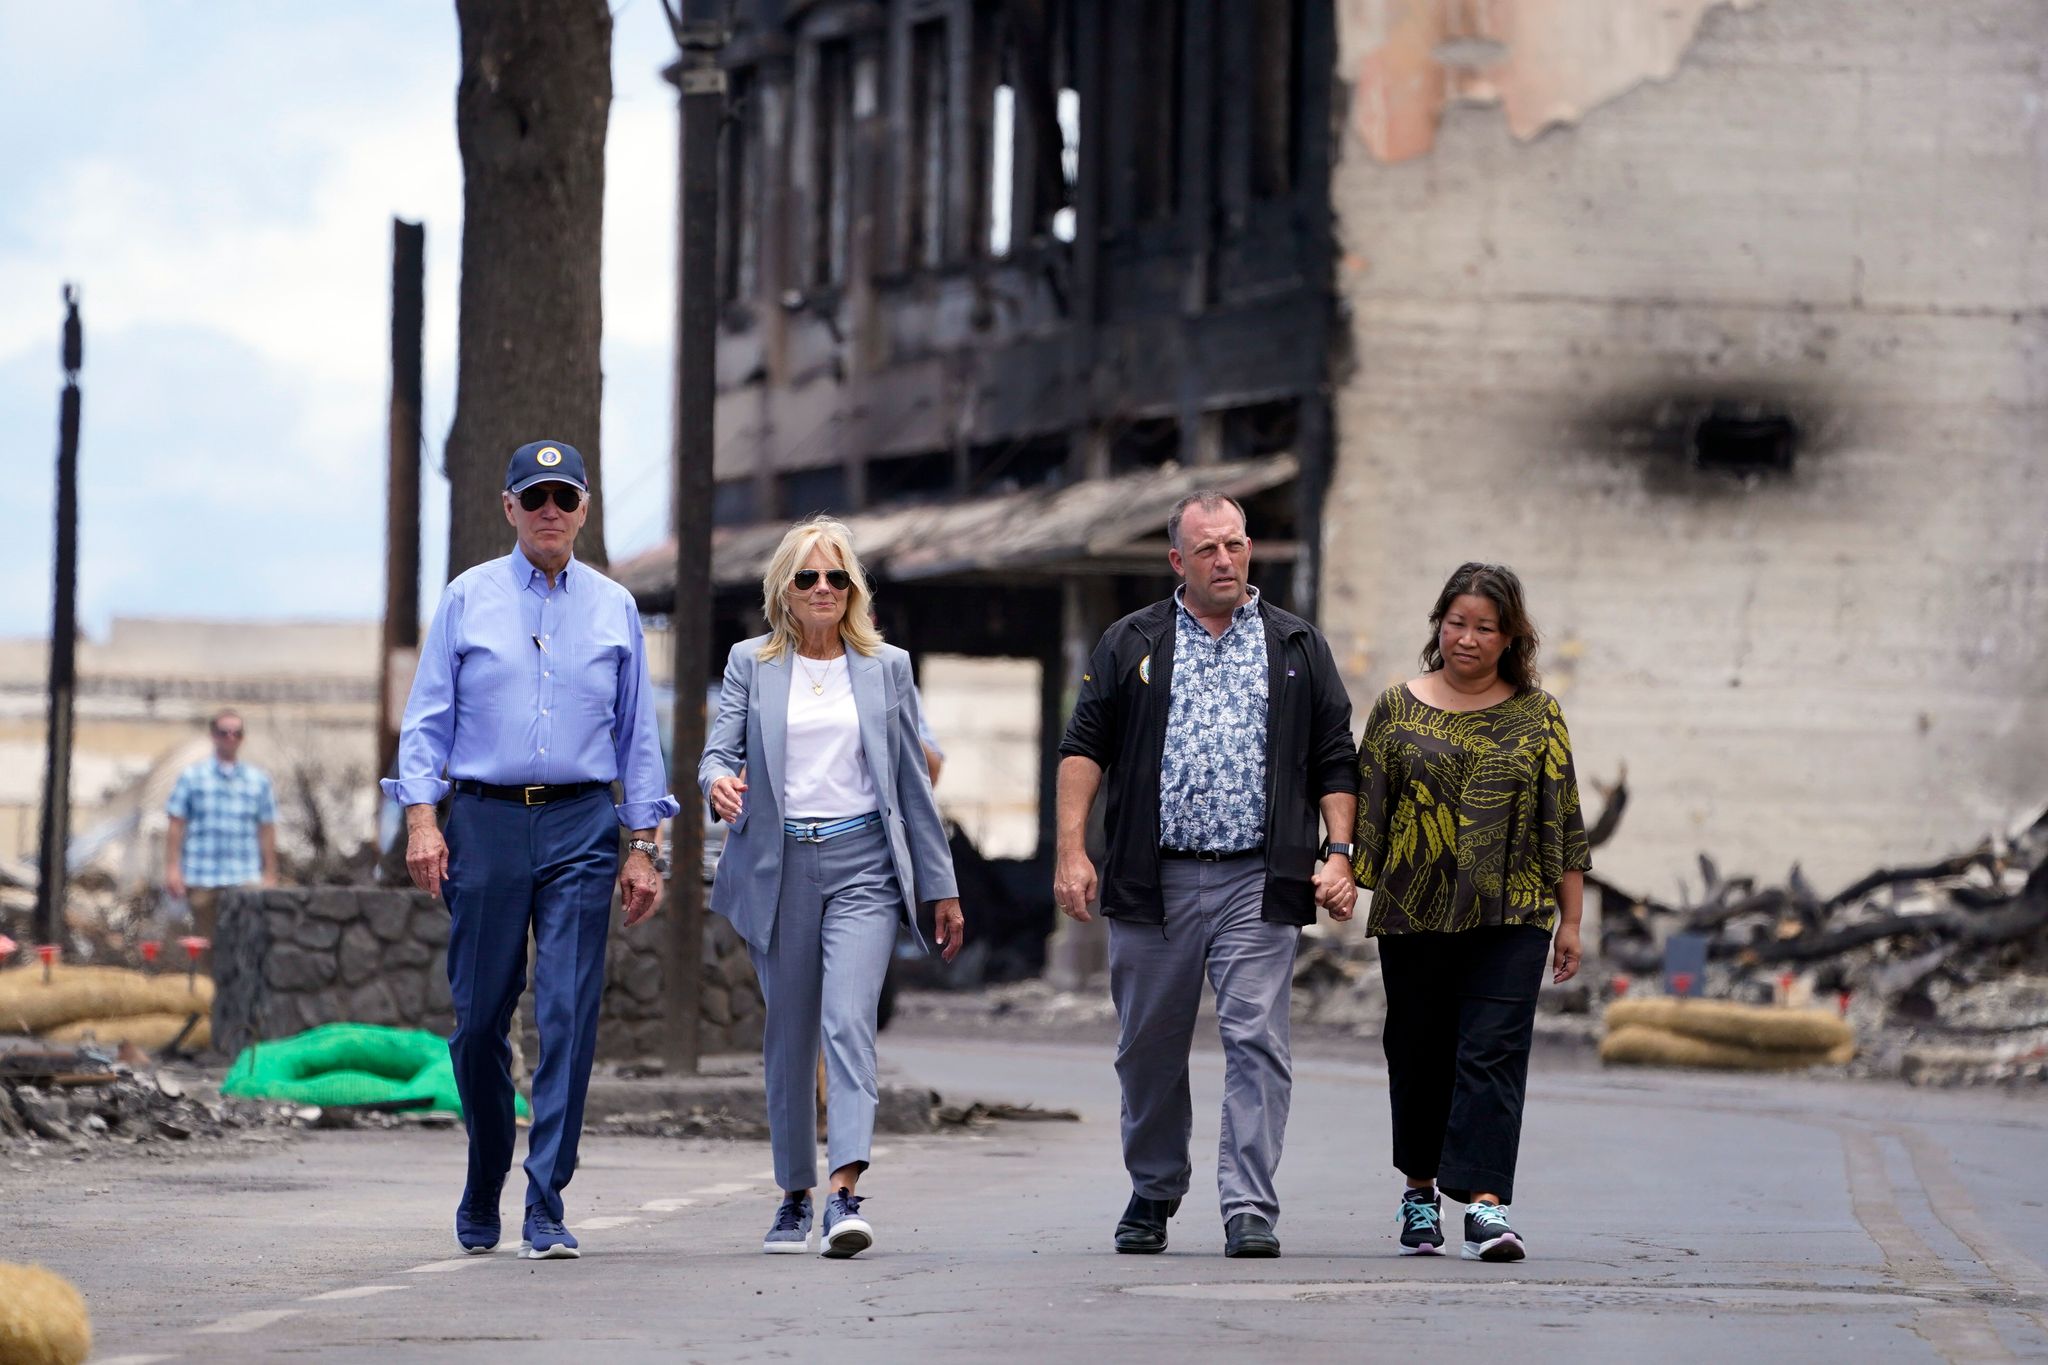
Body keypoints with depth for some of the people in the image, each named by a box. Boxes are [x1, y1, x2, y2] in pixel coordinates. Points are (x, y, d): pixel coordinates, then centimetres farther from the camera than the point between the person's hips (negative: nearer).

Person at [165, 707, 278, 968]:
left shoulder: (259, 780, 10)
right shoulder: (192, 777, 7)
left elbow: (267, 830, 12)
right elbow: (176, 826, 5)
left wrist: (270, 875, 10)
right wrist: (172, 868, -3)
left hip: (245, 878, -1)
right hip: (202, 877, 1)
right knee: (209, 946, 6)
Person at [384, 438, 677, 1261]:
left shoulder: (614, 610, 11)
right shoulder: (467, 600, 7)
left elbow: (636, 733, 13)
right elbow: (428, 719, 5)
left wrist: (641, 847, 7)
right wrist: (422, 818, -8)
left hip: (580, 829, 0)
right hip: (485, 822, 0)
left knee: (569, 1017, -8)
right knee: (479, 1018, 3)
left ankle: (546, 1210, -8)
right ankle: (482, 1193, 22)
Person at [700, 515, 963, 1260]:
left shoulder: (886, 667, 10)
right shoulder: (751, 663, 8)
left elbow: (912, 782, 12)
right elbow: (719, 750, 0)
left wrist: (941, 888, 11)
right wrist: (720, 784, -25)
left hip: (863, 863, -1)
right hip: (779, 865, 1)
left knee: (850, 1018, -17)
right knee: (789, 1037, 6)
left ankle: (844, 1195, -27)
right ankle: (794, 1195, 19)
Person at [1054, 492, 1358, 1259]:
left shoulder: (1296, 648, 11)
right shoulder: (1131, 645, 10)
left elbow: (1334, 763, 11)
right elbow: (1084, 748, 6)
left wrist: (1339, 856, 0)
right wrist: (1072, 851, -5)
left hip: (1257, 883, -1)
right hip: (1153, 882, 1)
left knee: (1256, 1040, -9)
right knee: (1150, 1046, 7)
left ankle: (1250, 1210, -10)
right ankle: (1152, 1195, 24)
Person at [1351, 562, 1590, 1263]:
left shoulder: (1538, 716, 7)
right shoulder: (1398, 707, 7)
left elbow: (1562, 822, 9)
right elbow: (1366, 808, 7)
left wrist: (1570, 922, 7)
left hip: (1511, 917, -1)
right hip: (1414, 915, 1)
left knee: (1494, 1052, -11)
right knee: (1420, 1055, 8)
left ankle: (1486, 1203, -19)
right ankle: (1419, 1187, 25)